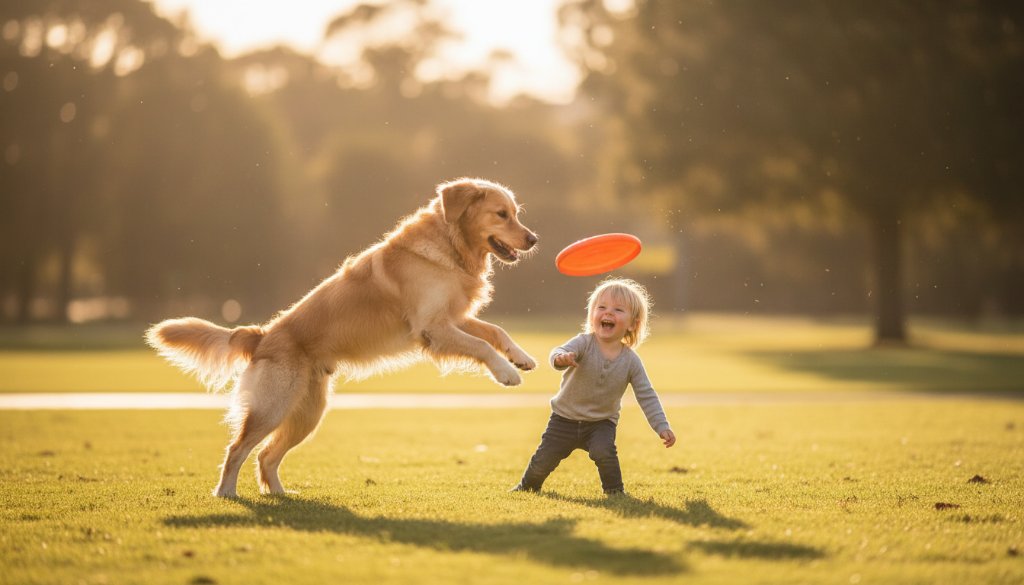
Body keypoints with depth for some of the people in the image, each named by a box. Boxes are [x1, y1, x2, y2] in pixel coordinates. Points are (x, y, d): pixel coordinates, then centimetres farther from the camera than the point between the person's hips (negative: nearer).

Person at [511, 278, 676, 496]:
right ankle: (527, 486, 35)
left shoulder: (631, 361, -11)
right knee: (544, 460, 3)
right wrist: (561, 358, -63)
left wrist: (662, 426, -15)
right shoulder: (584, 343, -18)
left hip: (601, 423, 0)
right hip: (565, 418, 0)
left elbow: (647, 396, -6)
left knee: (604, 451, -28)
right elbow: (560, 352, -38)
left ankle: (615, 490, -4)